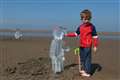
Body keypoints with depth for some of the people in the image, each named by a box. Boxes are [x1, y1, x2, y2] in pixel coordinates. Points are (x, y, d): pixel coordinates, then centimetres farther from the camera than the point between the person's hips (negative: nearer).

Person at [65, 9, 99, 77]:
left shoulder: (91, 27, -10)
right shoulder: (80, 27, 6)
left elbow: (95, 37, -8)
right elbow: (75, 34, 14)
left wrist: (95, 46, -10)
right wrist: (67, 35, 11)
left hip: (87, 46, -6)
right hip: (81, 46, 7)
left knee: (87, 59, -1)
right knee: (82, 58, 18)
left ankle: (88, 72, 9)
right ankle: (83, 69, 35)